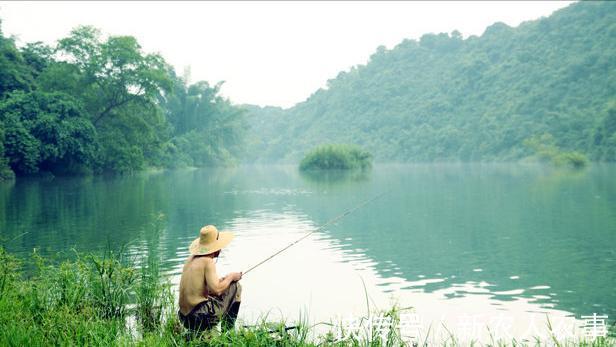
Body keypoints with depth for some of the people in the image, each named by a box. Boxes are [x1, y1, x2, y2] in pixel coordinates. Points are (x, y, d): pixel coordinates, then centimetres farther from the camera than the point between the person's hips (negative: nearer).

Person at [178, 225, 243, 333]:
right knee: (235, 287, 4)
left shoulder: (191, 259, 11)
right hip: (202, 318, -8)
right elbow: (216, 290, -21)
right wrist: (230, 277, -3)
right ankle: (227, 331, 8)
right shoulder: (208, 261, -12)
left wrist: (224, 279, 14)